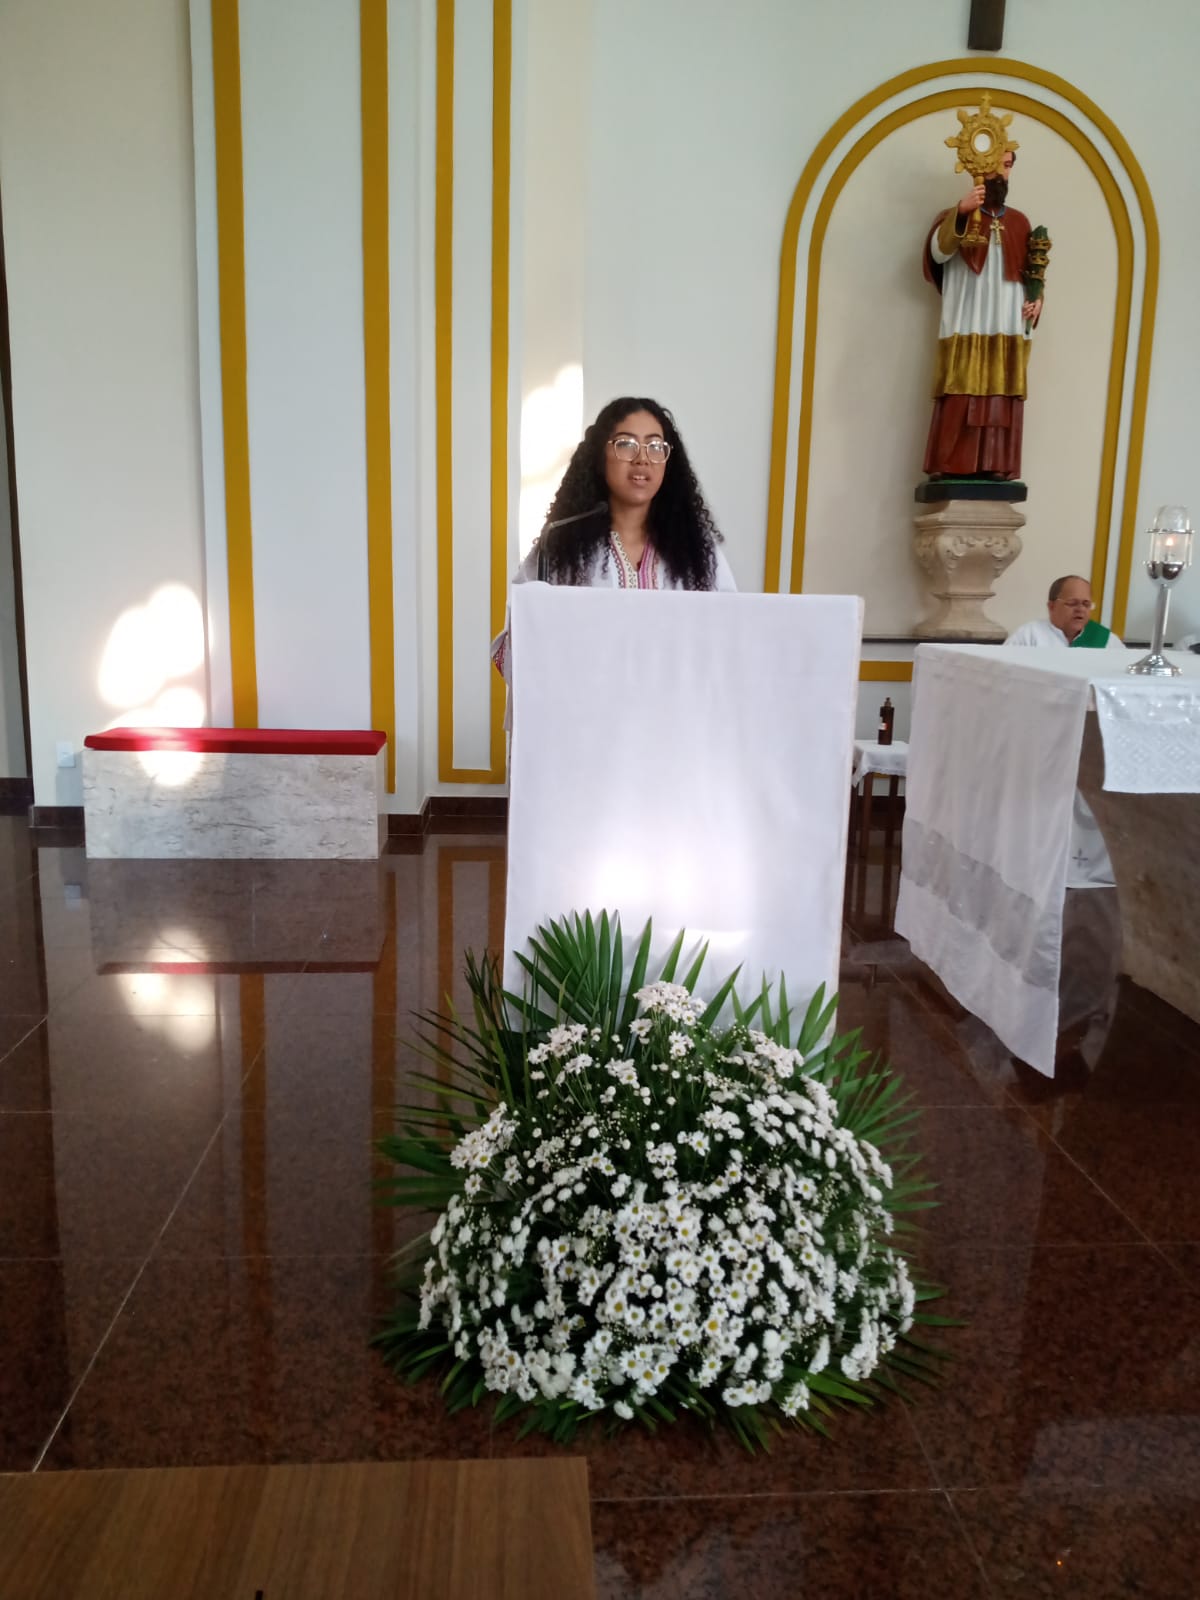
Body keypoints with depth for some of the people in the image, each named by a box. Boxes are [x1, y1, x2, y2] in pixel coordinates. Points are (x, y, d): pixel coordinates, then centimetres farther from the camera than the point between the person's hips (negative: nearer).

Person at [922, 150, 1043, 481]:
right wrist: (961, 212, -28)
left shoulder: (1019, 222, 18)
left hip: (1008, 327, 4)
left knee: (1002, 398, -1)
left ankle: (995, 466, -1)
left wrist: (1038, 299, 1)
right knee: (961, 397, -10)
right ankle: (951, 465, -9)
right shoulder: (958, 215, 7)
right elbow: (938, 253, -14)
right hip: (967, 326, -4)